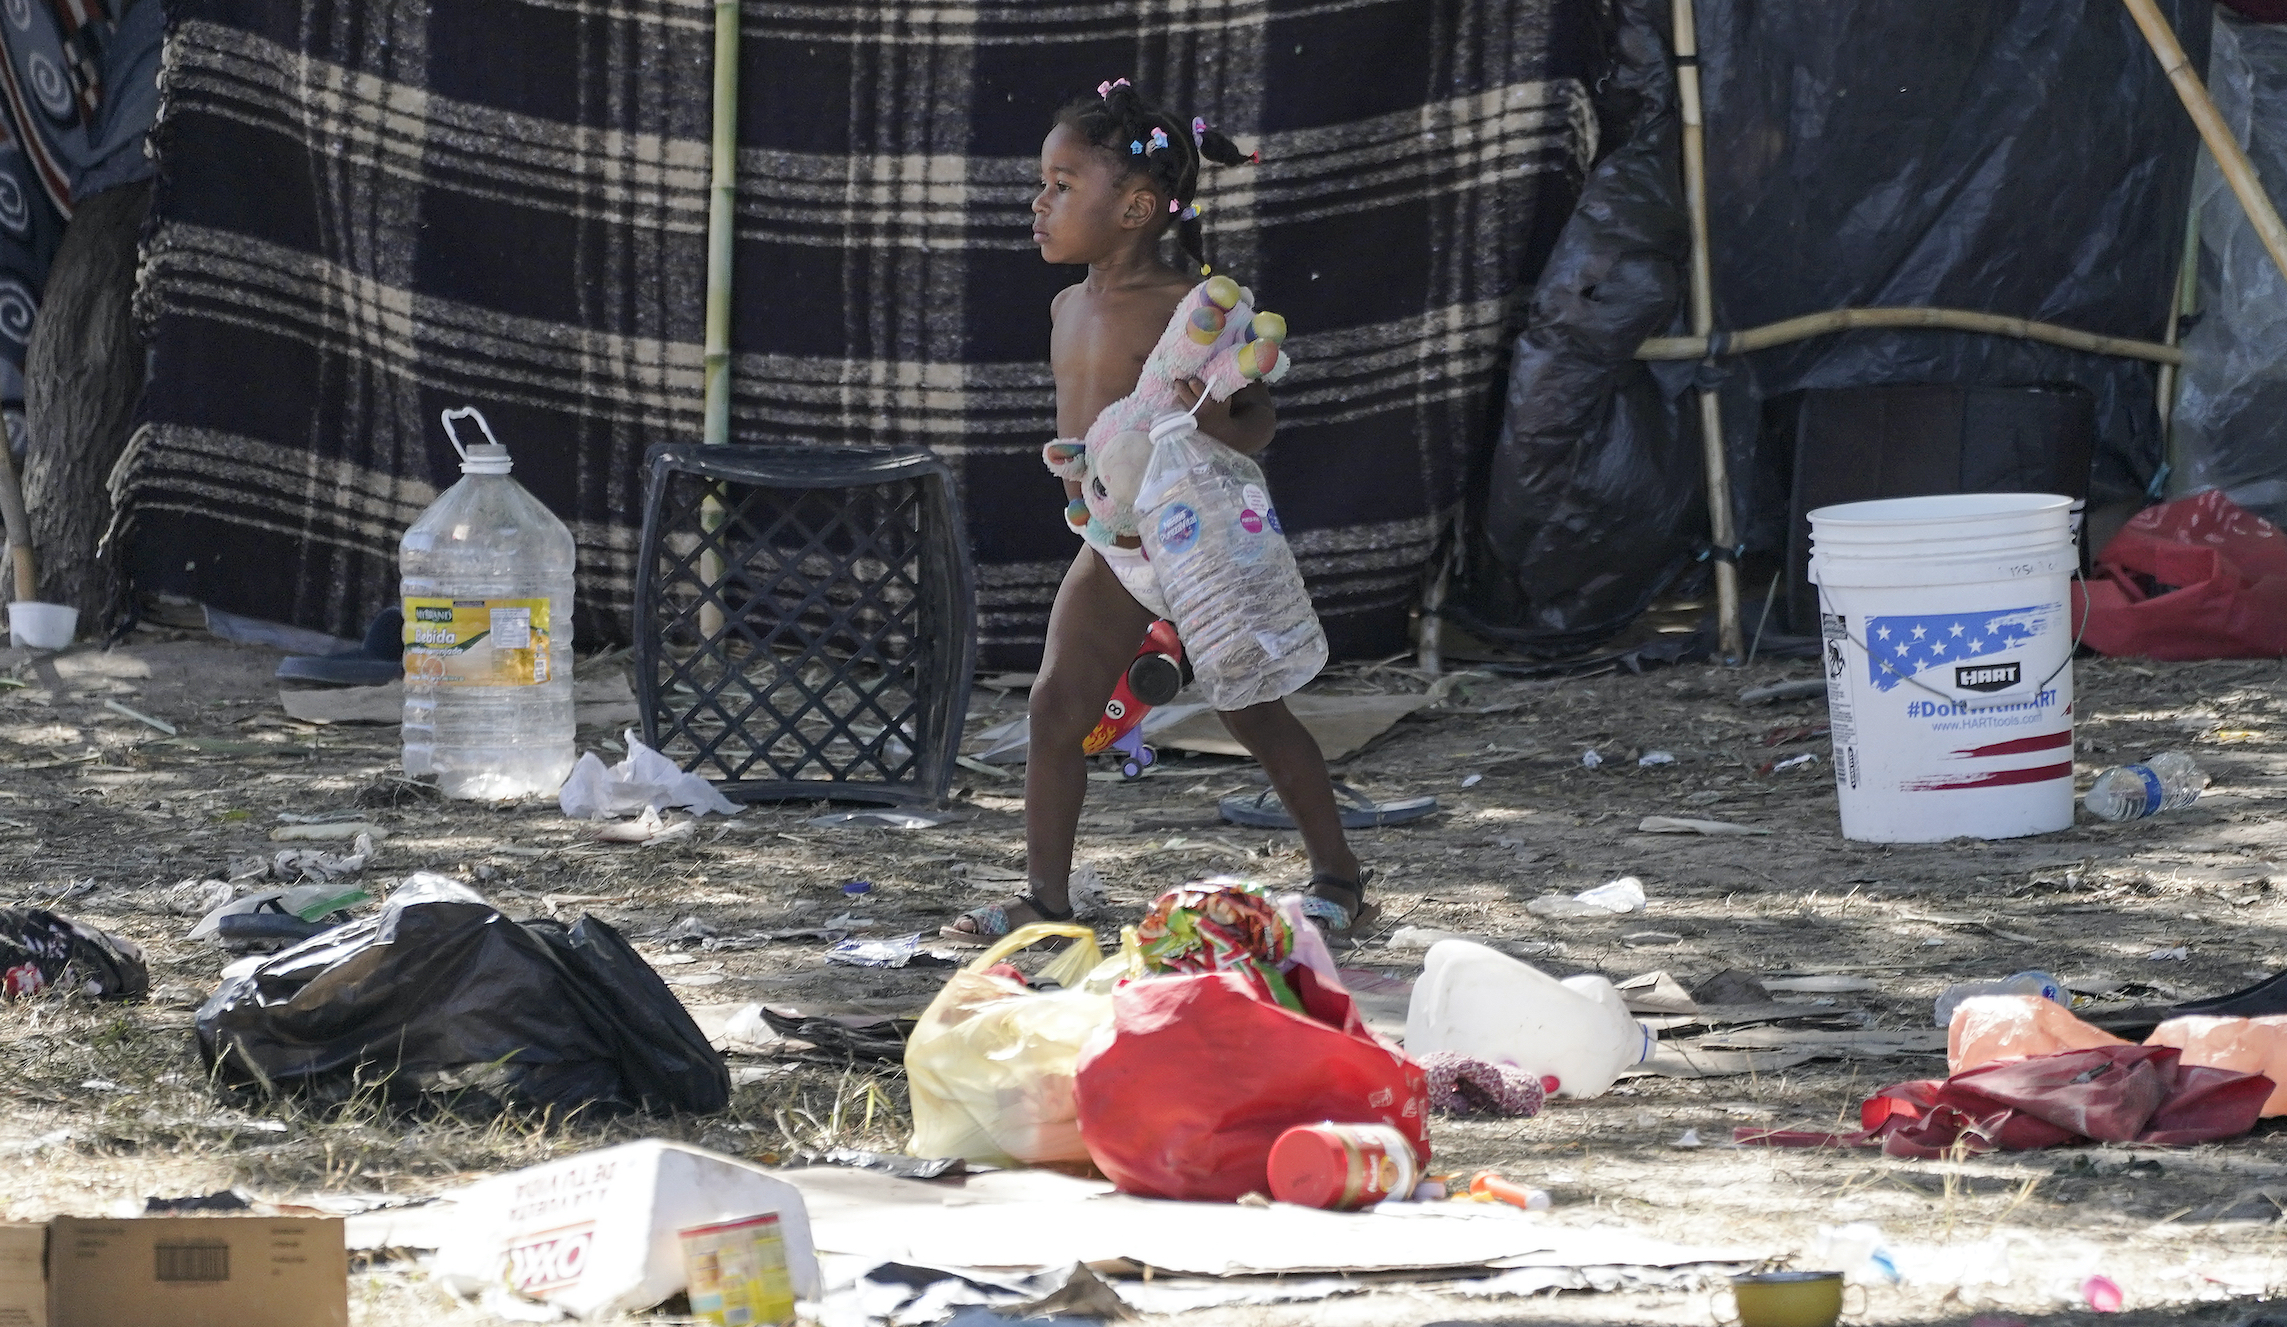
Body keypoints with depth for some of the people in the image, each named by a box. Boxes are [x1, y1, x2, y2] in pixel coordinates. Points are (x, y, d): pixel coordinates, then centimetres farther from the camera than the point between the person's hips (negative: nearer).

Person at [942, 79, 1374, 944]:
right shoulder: (1069, 308, 7)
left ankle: (1339, 880, 17)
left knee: (1257, 718, 3)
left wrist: (1211, 426, -30)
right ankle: (1045, 896, 1)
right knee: (1056, 708, -4)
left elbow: (1254, 421, -12)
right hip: (1107, 561, 7)